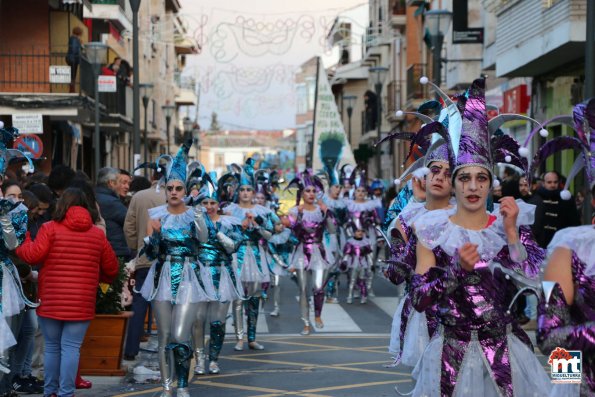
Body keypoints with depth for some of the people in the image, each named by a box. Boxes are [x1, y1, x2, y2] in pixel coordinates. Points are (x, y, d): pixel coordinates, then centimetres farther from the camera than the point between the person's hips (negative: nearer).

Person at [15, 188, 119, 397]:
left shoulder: (50, 228, -4)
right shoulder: (97, 234, 5)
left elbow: (33, 255, -12)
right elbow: (111, 268, 11)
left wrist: (21, 243, 8)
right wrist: (100, 278, 31)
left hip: (50, 301, 0)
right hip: (81, 304, 0)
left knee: (51, 347, 13)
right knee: (71, 348, 1)